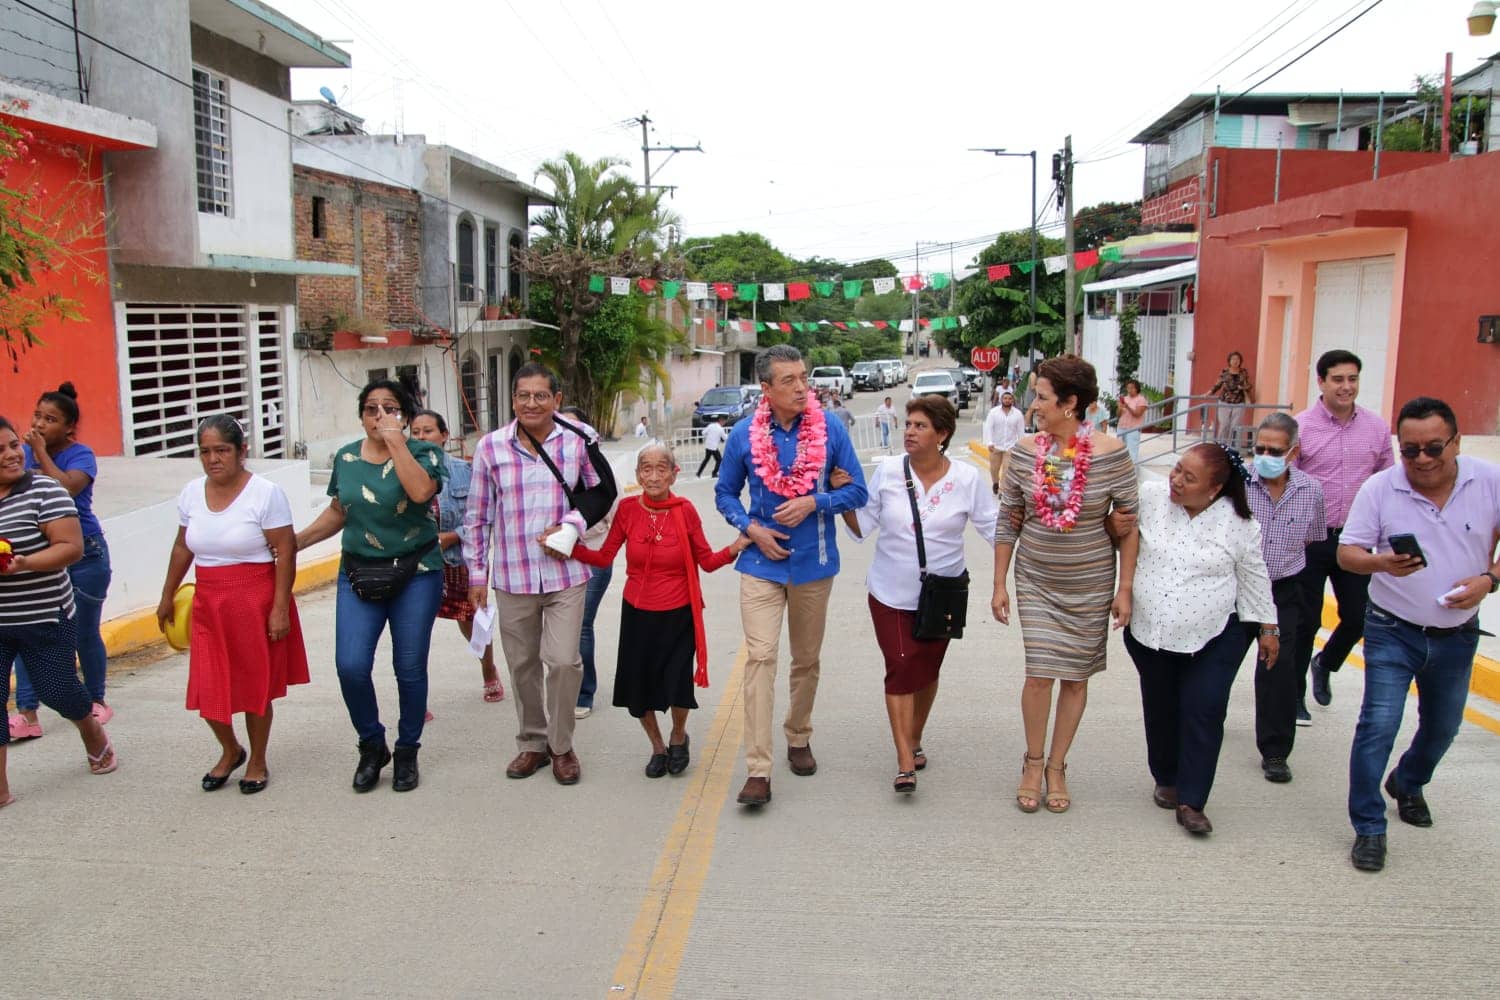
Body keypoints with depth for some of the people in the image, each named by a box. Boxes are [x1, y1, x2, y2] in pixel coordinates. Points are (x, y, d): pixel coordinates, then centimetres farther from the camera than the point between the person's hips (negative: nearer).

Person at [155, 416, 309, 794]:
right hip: (208, 603, 5)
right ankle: (230, 751, 32)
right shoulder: (191, 493, 5)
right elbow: (182, 548, 16)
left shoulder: (266, 493, -11)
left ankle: (257, 762, 27)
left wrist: (280, 607, -15)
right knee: (207, 688, 4)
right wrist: (168, 596, 20)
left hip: (256, 601, -4)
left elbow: (285, 551, -12)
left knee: (256, 685, 7)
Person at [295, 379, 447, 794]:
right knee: (351, 666, -8)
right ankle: (371, 745, 17)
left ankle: (407, 752, 25)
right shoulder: (346, 457, 7)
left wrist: (395, 440, -23)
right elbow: (338, 512, 19)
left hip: (416, 574, -3)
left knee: (410, 669, 4)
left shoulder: (423, 452, -6)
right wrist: (296, 540, 10)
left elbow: (420, 490, -27)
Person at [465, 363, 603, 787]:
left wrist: (571, 524, -11)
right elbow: (478, 516, 6)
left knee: (563, 660, -7)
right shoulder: (491, 446, -1)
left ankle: (561, 745, 15)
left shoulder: (579, 439, -4)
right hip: (512, 576, 2)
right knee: (522, 664, 12)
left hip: (565, 573, -1)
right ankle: (532, 742, 32)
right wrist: (476, 573, 6)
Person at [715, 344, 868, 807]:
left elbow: (856, 491, 0)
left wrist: (813, 501, -16)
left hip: (813, 562, 1)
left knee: (807, 660, 14)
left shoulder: (830, 429, -5)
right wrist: (751, 528, -10)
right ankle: (758, 771, -9)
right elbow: (725, 492, 7)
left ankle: (798, 738, 37)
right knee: (759, 657, -11)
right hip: (762, 562, -1)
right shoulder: (744, 434, -4)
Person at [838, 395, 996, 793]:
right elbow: (861, 526, -2)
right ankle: (905, 763, -4)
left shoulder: (967, 478, -8)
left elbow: (995, 528, -2)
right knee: (901, 668, -8)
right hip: (891, 593, -1)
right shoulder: (887, 472, -7)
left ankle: (915, 740, 38)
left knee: (927, 670, 15)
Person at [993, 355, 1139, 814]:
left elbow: (1129, 522, -6)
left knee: (1076, 677, 9)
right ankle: (1032, 762, 18)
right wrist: (999, 585, 1)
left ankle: (1056, 767, 26)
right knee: (1039, 673, -5)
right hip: (1036, 582, 1)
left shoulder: (1111, 453, -13)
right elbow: (1007, 522, 1)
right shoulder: (1025, 452, -6)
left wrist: (1125, 588, -6)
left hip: (1091, 585, -1)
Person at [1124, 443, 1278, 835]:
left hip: (1214, 638, -2)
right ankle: (1166, 780, 33)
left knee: (1203, 711, -8)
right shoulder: (1151, 495, -8)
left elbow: (1254, 577, 4)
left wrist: (1268, 627, 9)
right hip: (1149, 633, 2)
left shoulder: (1238, 522, -9)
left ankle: (1191, 802, 0)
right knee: (1160, 710, 13)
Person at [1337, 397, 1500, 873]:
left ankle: (1407, 784, 50)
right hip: (1393, 632, -3)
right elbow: (1347, 553, -11)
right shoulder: (1379, 488, -14)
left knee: (1442, 727, 20)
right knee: (1378, 725, -10)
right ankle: (1368, 828, 3)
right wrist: (1381, 562, -32)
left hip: (1457, 635, 3)